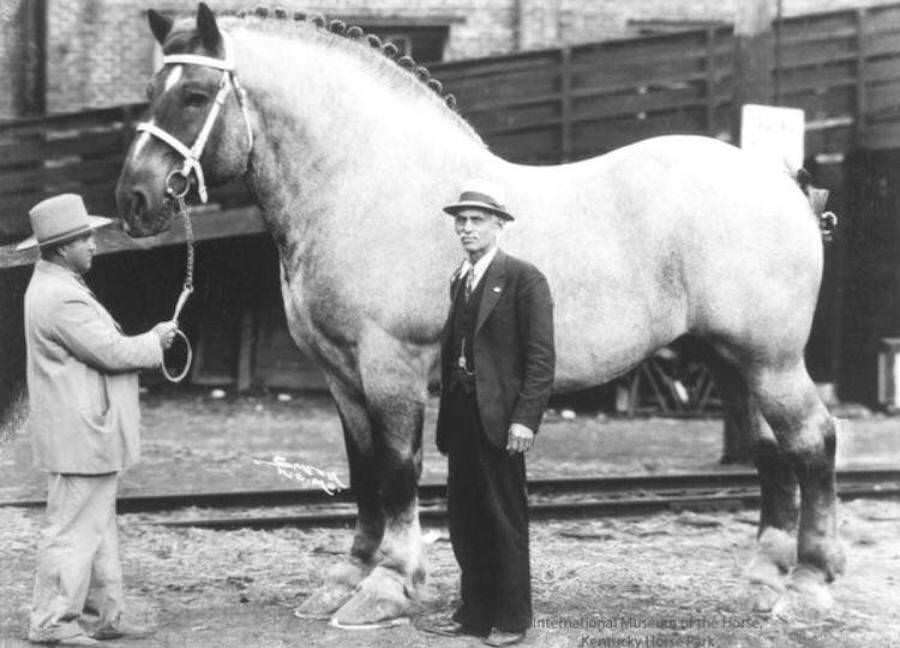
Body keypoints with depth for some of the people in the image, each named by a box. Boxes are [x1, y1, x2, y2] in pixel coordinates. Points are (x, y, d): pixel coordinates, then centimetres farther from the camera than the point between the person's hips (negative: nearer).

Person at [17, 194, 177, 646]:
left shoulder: (55, 287, 14)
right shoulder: (62, 299, -21)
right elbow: (111, 353, -20)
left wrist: (144, 342, 7)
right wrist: (155, 342, -4)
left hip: (88, 432, 11)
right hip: (79, 435, -11)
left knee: (98, 528, 15)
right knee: (73, 530, -4)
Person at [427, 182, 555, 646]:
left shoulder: (523, 279, -7)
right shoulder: (459, 280, 15)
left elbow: (541, 356, -12)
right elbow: (453, 347, 15)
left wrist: (524, 418, -18)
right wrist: (446, 410, 7)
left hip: (498, 417, -7)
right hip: (460, 415, 7)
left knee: (505, 521, 1)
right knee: (464, 520, 10)